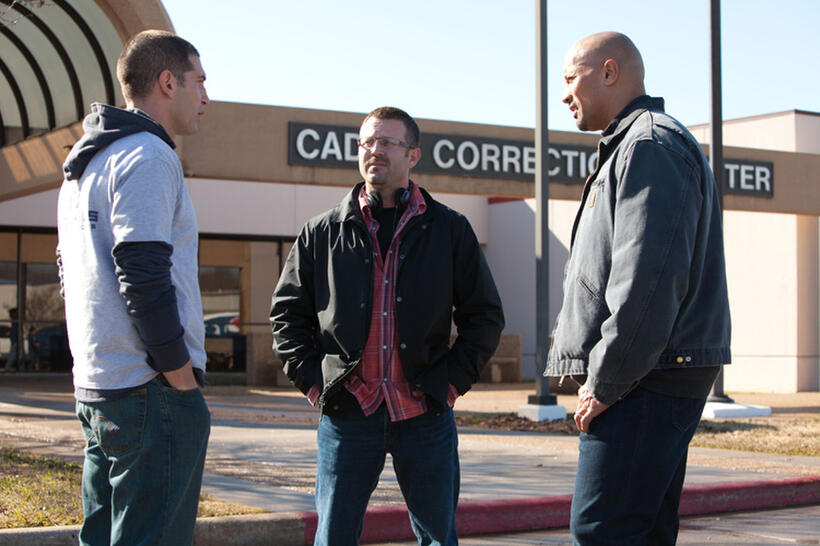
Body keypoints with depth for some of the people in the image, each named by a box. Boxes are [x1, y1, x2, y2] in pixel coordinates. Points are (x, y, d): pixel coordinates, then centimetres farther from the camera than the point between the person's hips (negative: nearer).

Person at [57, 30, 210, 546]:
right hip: (150, 391, -10)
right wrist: (181, 373, -15)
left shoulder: (84, 165, 21)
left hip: (95, 386, 10)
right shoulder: (148, 156, -11)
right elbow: (143, 274, -20)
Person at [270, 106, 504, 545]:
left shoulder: (450, 230, 6)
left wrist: (453, 381, 0)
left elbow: (485, 315, 10)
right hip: (347, 412, 0)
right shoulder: (322, 233, 7)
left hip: (425, 414, 0)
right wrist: (312, 381, 2)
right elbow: (287, 312, 12)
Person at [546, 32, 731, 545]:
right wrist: (605, 377, 18)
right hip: (650, 381, 11)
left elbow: (650, 276, -21)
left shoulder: (651, 146, -10)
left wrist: (607, 382, -18)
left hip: (647, 381, -11)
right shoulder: (629, 147, 25)